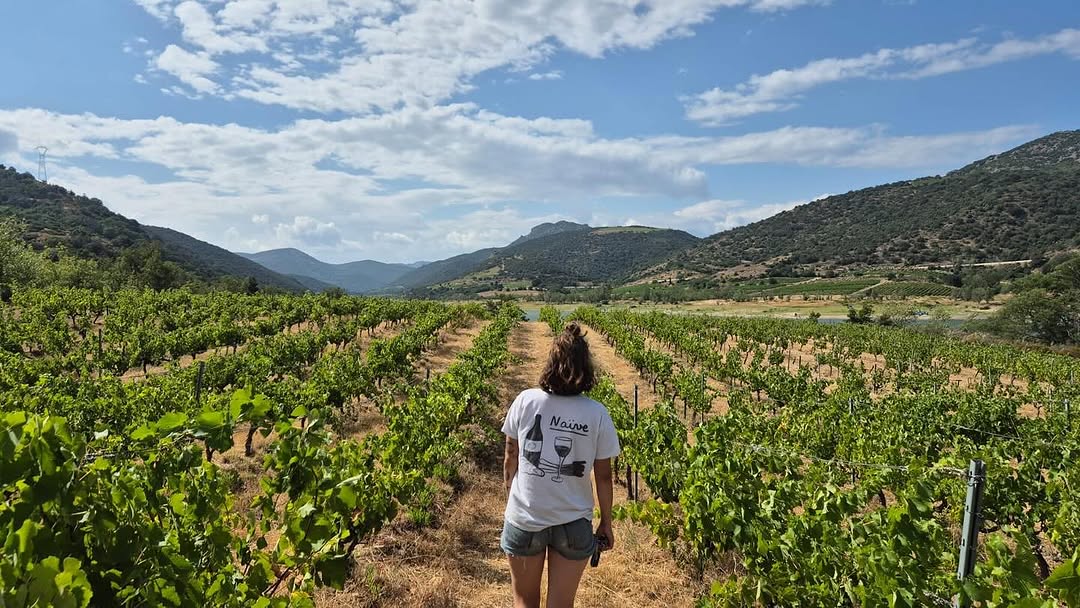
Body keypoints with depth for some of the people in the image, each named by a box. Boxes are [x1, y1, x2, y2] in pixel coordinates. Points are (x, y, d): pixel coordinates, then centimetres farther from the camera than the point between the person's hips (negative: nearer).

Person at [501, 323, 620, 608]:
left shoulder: (526, 401, -12)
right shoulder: (598, 414, -12)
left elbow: (510, 460, -3)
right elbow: (603, 475, -4)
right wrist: (606, 523, 10)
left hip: (524, 518, 0)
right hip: (573, 524, 0)